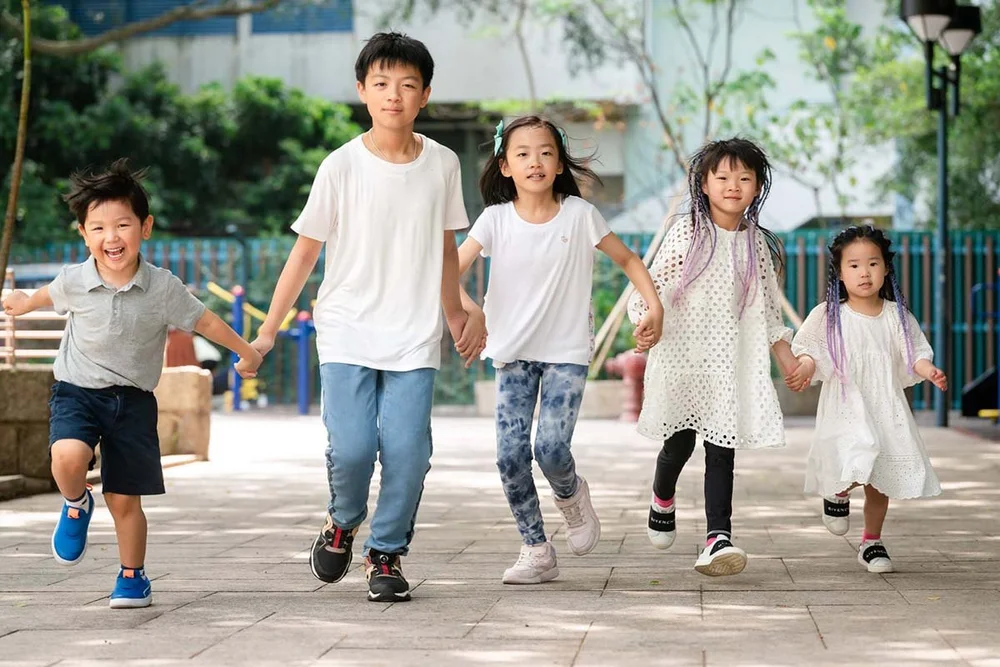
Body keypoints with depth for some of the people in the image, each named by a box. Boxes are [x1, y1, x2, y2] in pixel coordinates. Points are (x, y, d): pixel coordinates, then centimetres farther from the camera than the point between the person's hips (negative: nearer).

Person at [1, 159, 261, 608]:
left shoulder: (163, 287, -12)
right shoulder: (74, 281, -9)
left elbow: (204, 321, 4)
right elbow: (51, 295, 16)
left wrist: (246, 352, 16)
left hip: (133, 400, 0)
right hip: (77, 390, 0)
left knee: (125, 500, 3)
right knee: (67, 457, -30)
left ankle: (133, 577, 26)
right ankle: (76, 504, 5)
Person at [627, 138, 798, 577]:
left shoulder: (757, 243, 8)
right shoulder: (687, 233, -3)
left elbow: (768, 305, 16)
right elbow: (655, 281, -4)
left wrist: (785, 353, 17)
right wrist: (644, 317, -21)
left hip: (731, 363, 2)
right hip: (683, 356, -2)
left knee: (722, 449, -5)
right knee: (679, 443, 5)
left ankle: (718, 537, -10)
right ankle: (662, 501, 37)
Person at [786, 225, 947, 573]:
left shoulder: (896, 316, 6)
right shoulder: (829, 316, -1)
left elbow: (913, 356, 5)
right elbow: (810, 352, 0)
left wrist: (929, 371, -15)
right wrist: (804, 369, -22)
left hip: (887, 410, 3)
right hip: (845, 410, -3)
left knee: (879, 481, 8)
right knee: (854, 468, -23)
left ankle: (872, 541, 26)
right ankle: (838, 493, 13)